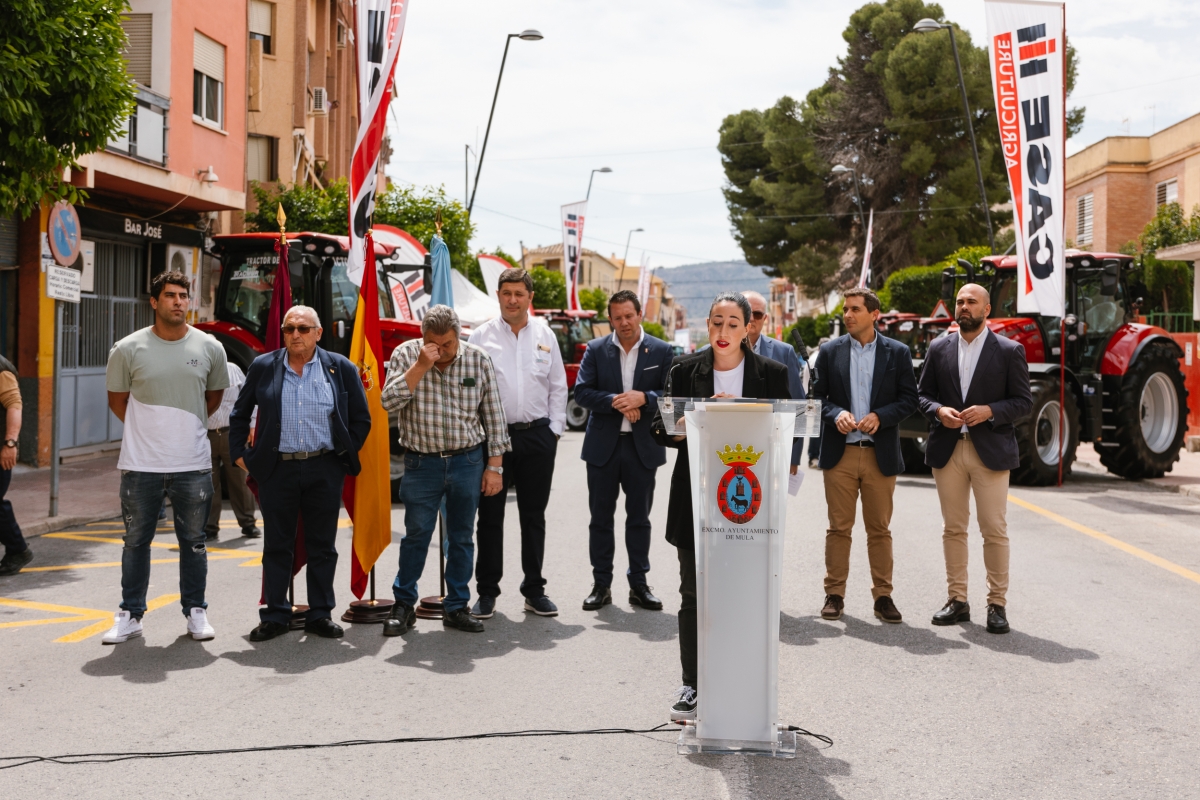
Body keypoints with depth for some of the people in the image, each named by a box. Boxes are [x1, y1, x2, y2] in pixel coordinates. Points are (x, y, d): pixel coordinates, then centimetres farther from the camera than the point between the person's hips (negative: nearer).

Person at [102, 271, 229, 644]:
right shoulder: (128, 349, -4)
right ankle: (130, 615, 19)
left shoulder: (209, 348, 1)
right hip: (141, 464, -1)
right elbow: (117, 399, 9)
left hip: (193, 464, 1)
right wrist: (149, 430, 12)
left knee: (193, 542, 9)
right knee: (136, 541, 8)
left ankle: (196, 612, 21)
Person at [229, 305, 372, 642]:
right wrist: (240, 454, 7)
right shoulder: (262, 367, 5)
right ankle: (275, 616, 15)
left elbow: (361, 418, 8)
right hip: (277, 469, 0)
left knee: (322, 547, 7)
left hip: (325, 470, 0)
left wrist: (346, 456, 4)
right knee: (276, 547, 6)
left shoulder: (340, 368, 3)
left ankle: (320, 614, 17)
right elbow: (239, 414, 14)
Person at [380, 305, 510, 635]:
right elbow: (390, 401, -17)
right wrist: (421, 366, -23)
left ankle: (456, 607, 18)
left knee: (461, 536, 8)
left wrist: (494, 466, 0)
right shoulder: (406, 354, -5)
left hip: (468, 460, 1)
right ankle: (403, 605, 16)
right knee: (416, 534, 3)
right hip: (422, 462, -1)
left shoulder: (478, 359, -3)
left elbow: (493, 415, 2)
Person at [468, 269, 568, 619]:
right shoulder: (481, 336, 1)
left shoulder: (545, 336, 8)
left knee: (534, 516, 9)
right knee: (490, 515, 3)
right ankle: (486, 592, 11)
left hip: (538, 435, 2)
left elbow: (558, 387, 11)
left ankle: (534, 590, 18)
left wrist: (555, 428, 3)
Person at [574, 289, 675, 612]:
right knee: (601, 518, 6)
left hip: (643, 446, 0)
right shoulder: (596, 349, 3)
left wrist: (643, 398, -20)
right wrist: (615, 402, -17)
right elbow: (582, 392, -3)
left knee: (639, 518, 8)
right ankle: (601, 585, 15)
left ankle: (639, 584, 17)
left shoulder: (661, 351, 2)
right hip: (603, 445, 1)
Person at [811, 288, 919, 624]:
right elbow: (817, 395, 6)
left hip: (880, 454, 0)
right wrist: (836, 414, -13)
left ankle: (883, 596, 13)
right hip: (840, 453, 0)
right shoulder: (829, 351, 7)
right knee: (838, 528, 3)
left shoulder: (897, 352, 5)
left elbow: (909, 397, 3)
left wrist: (880, 416, -12)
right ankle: (834, 594, 11)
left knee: (880, 529, 5)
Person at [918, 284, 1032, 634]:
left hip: (991, 450, -3)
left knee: (994, 529, -2)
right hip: (947, 450, 3)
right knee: (953, 528, 7)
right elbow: (922, 393, 12)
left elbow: (1023, 401, 0)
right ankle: (957, 599, 16)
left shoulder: (1009, 351, 1)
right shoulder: (939, 348, 10)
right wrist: (938, 410, -9)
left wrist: (989, 411, -15)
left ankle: (997, 603, 7)